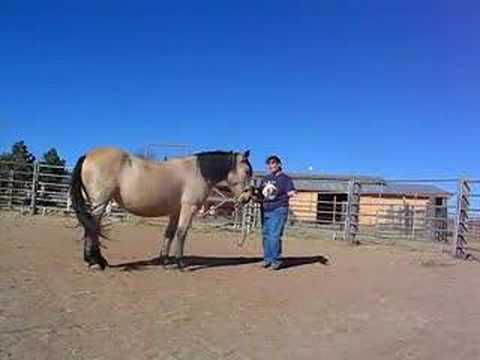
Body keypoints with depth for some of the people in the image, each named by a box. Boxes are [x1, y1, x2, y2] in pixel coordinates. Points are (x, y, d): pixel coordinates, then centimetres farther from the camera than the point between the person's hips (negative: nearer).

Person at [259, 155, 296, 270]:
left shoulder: (285, 178, -2)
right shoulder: (265, 178, 16)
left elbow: (291, 192, -10)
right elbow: (260, 192, 23)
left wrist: (291, 193, -31)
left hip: (278, 210, -6)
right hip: (265, 210, 7)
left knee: (274, 235, -11)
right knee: (266, 235, 10)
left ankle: (276, 260, -1)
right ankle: (267, 259, 20)